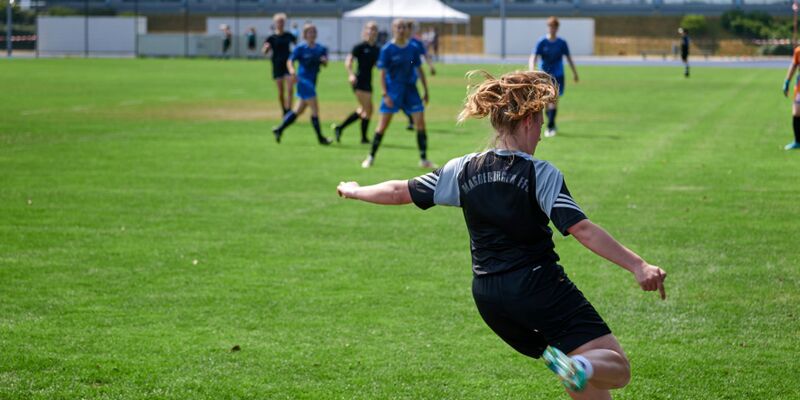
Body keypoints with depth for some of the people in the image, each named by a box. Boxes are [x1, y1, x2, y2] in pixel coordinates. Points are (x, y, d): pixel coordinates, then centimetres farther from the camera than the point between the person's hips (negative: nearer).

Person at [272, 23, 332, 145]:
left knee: (298, 111, 12)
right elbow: (290, 61, -10)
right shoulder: (300, 48, -7)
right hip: (304, 80, -7)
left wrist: (324, 60, -19)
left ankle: (279, 130, 21)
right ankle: (320, 138, -1)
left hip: (312, 82, 7)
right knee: (315, 109, -9)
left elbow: (325, 64, 4)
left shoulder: (321, 49, 9)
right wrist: (292, 71, -30)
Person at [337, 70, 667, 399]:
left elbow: (401, 192, 13)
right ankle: (580, 368, -43)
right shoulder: (541, 174, -8)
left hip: (488, 298, 6)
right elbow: (581, 229, -19)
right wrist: (638, 266, -22)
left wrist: (354, 191, 31)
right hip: (541, 287, -6)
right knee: (616, 369, -11)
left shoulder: (463, 170, 5)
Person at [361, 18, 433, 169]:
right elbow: (382, 73, -6)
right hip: (392, 91, -3)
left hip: (410, 89, 3)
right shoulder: (387, 49, -6)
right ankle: (371, 157, 9)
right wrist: (385, 95, -13)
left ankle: (424, 159, 5)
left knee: (420, 122, -4)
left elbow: (419, 70, 13)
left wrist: (426, 91, 12)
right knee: (383, 125, -3)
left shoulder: (413, 49, 5)